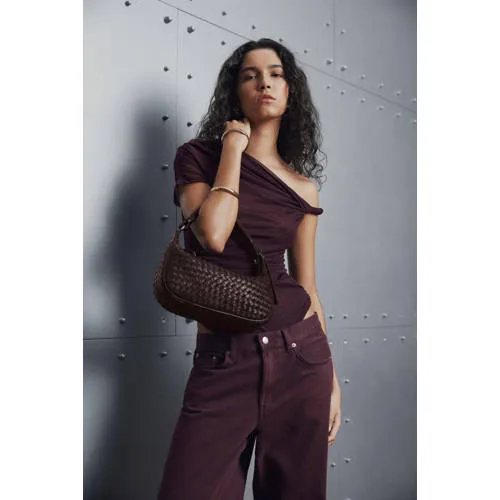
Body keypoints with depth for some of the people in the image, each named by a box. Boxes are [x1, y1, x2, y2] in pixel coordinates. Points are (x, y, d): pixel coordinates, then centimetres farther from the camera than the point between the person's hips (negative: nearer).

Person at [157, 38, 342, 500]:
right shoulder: (200, 156, 2)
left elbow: (308, 286, 10)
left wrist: (331, 376, 10)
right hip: (223, 363, -2)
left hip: (300, 354, 3)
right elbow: (213, 235, -18)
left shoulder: (303, 188, 8)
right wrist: (233, 147, -7)